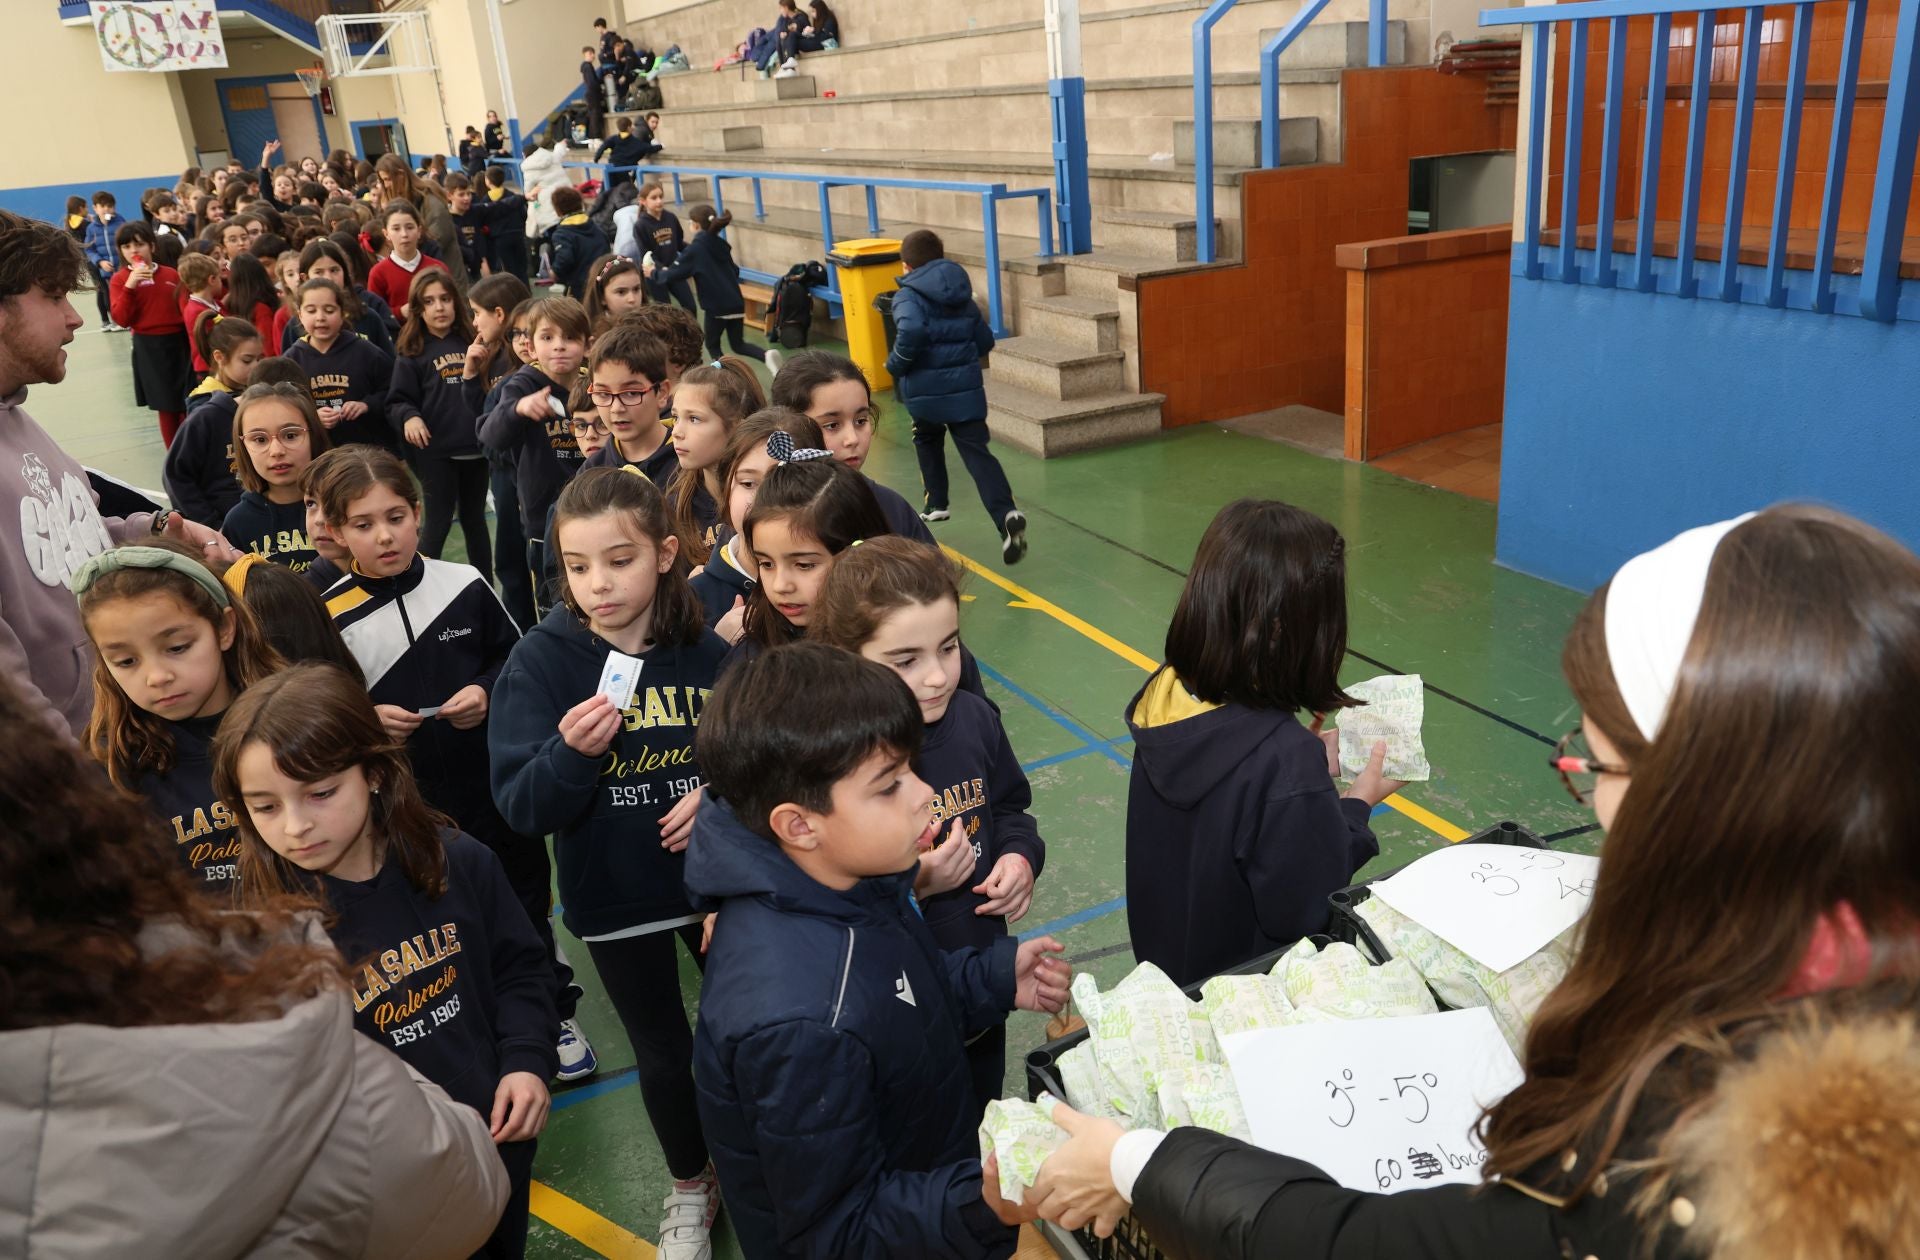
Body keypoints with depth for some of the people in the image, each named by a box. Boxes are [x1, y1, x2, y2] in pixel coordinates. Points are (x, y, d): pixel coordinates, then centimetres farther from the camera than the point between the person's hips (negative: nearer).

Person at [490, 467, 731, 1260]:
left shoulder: (709, 651, -11)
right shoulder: (542, 661, -14)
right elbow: (522, 807, -17)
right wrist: (570, 751, -35)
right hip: (614, 899, -1)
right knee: (664, 1053, 17)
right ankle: (691, 1189, 45)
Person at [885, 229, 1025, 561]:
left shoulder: (908, 295, -6)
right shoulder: (962, 295, 13)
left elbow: (912, 331, -27)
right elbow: (985, 340, 15)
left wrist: (895, 365, -12)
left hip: (925, 388, -3)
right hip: (966, 386, 3)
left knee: (927, 441, 27)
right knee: (977, 452, -5)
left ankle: (936, 503, 33)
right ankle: (1006, 515, -26)